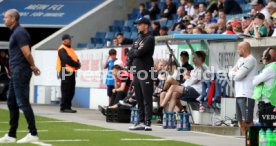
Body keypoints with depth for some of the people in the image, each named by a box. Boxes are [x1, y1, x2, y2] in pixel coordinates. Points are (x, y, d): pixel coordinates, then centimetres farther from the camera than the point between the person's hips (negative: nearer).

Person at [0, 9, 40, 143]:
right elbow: (25, 54, 18)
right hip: (16, 73, 10)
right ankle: (11, 135, 15)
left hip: (21, 72, -10)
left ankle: (33, 134, -4)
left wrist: (32, 66, -5)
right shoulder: (15, 32, 17)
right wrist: (32, 66, 9)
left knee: (23, 102, -8)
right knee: (12, 103, 11)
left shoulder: (19, 33, -14)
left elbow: (27, 53, -19)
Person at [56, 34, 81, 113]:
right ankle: (63, 107, -6)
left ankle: (68, 107, 14)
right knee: (65, 91, -8)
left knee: (71, 91, 9)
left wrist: (78, 64, -4)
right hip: (65, 72, -9)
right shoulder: (62, 49, -8)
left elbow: (75, 59, 18)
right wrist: (77, 65, -12)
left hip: (71, 72, 9)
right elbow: (67, 60, -19)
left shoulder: (70, 49, 21)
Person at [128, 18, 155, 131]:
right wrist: (137, 51, -6)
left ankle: (148, 123, -10)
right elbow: (130, 54, 11)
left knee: (147, 99, -8)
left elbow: (140, 53, -18)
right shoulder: (138, 39, 19)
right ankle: (141, 122, 15)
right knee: (139, 99, 11)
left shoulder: (149, 39, -7)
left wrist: (134, 52, 2)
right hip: (137, 72, 9)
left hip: (146, 72, -9)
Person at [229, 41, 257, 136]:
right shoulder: (241, 59, 18)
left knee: (247, 121, -11)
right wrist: (236, 73, -6)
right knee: (241, 120, 13)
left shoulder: (250, 60, -11)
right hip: (239, 94, 9)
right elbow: (231, 73, 15)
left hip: (247, 95, -9)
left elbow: (238, 76, -16)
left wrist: (234, 73, 5)